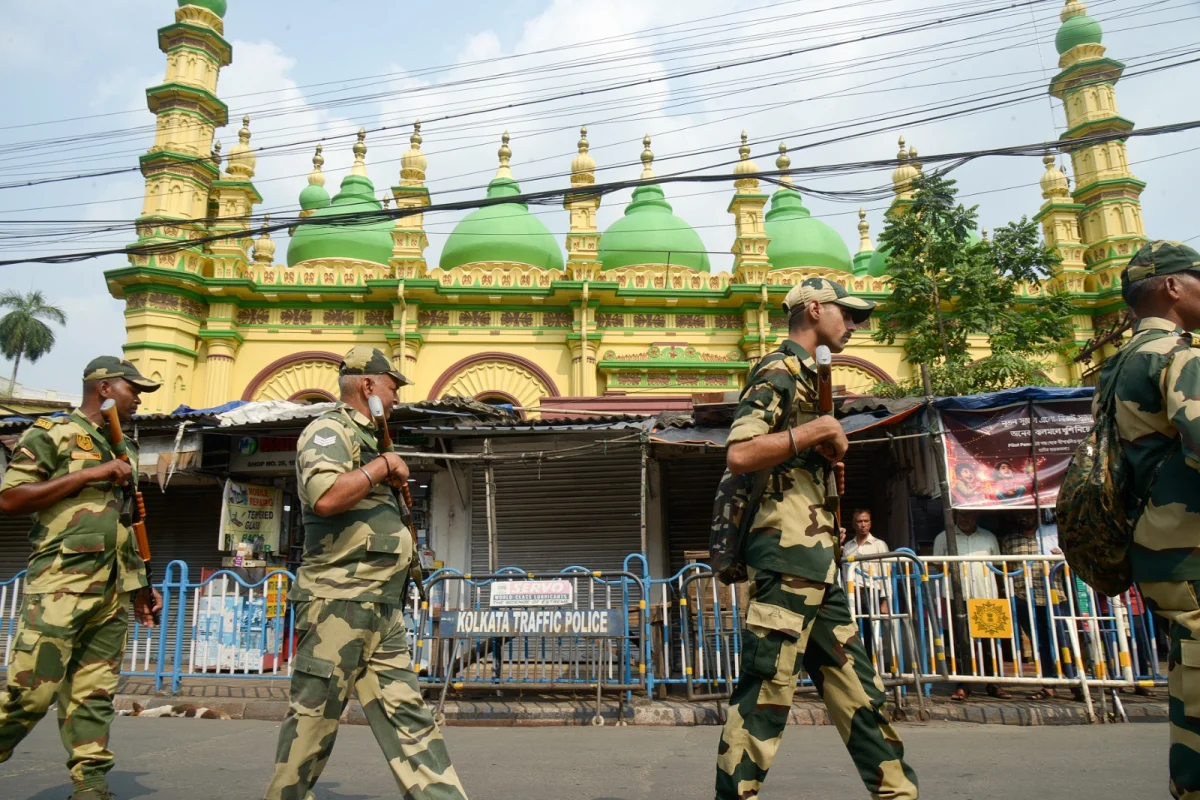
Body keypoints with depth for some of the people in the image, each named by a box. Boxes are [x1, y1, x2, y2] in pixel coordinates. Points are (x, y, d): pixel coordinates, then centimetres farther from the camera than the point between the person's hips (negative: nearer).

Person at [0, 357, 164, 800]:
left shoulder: (123, 449, 20)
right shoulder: (52, 432, 0)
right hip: (60, 585, -6)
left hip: (113, 592, 7)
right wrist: (91, 473, -13)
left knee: (94, 698, 8)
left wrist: (141, 585, 19)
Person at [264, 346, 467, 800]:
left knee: (406, 714, 7)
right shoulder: (328, 430, -8)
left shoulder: (365, 437, 20)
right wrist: (382, 466, -16)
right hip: (338, 602, -9)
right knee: (314, 715, 2)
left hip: (381, 607, 9)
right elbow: (325, 498, -28)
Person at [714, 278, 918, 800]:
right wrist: (817, 430, -14)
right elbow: (739, 454, -20)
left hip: (814, 563, 10)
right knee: (764, 695, -7)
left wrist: (830, 447, 13)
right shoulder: (780, 370, -6)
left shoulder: (807, 375, 23)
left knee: (858, 691, 14)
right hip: (787, 554, -10)